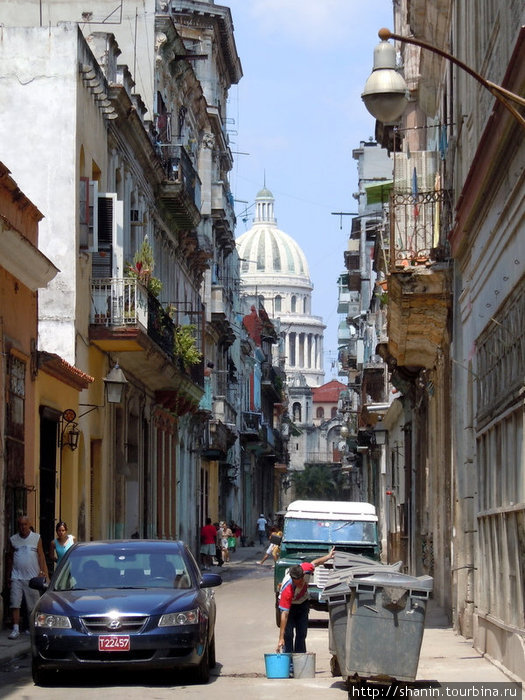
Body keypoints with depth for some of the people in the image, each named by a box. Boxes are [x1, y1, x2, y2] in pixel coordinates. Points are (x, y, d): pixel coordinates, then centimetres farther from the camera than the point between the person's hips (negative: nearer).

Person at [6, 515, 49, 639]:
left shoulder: (36, 538, 4)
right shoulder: (13, 539, 8)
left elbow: (41, 556, 4)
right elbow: (10, 558, 14)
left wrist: (42, 572, -4)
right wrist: (8, 575, 13)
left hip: (32, 577, -1)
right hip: (17, 577, 1)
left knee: (33, 606, 5)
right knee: (15, 604, -8)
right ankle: (15, 629, -9)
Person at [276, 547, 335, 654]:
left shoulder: (305, 568, -32)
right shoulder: (287, 590, -42)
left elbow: (314, 563, -5)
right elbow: (284, 614, -41)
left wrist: (328, 556, 10)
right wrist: (281, 638, -41)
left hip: (303, 604, 5)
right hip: (288, 605, -5)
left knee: (302, 634, 3)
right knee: (288, 634, -14)